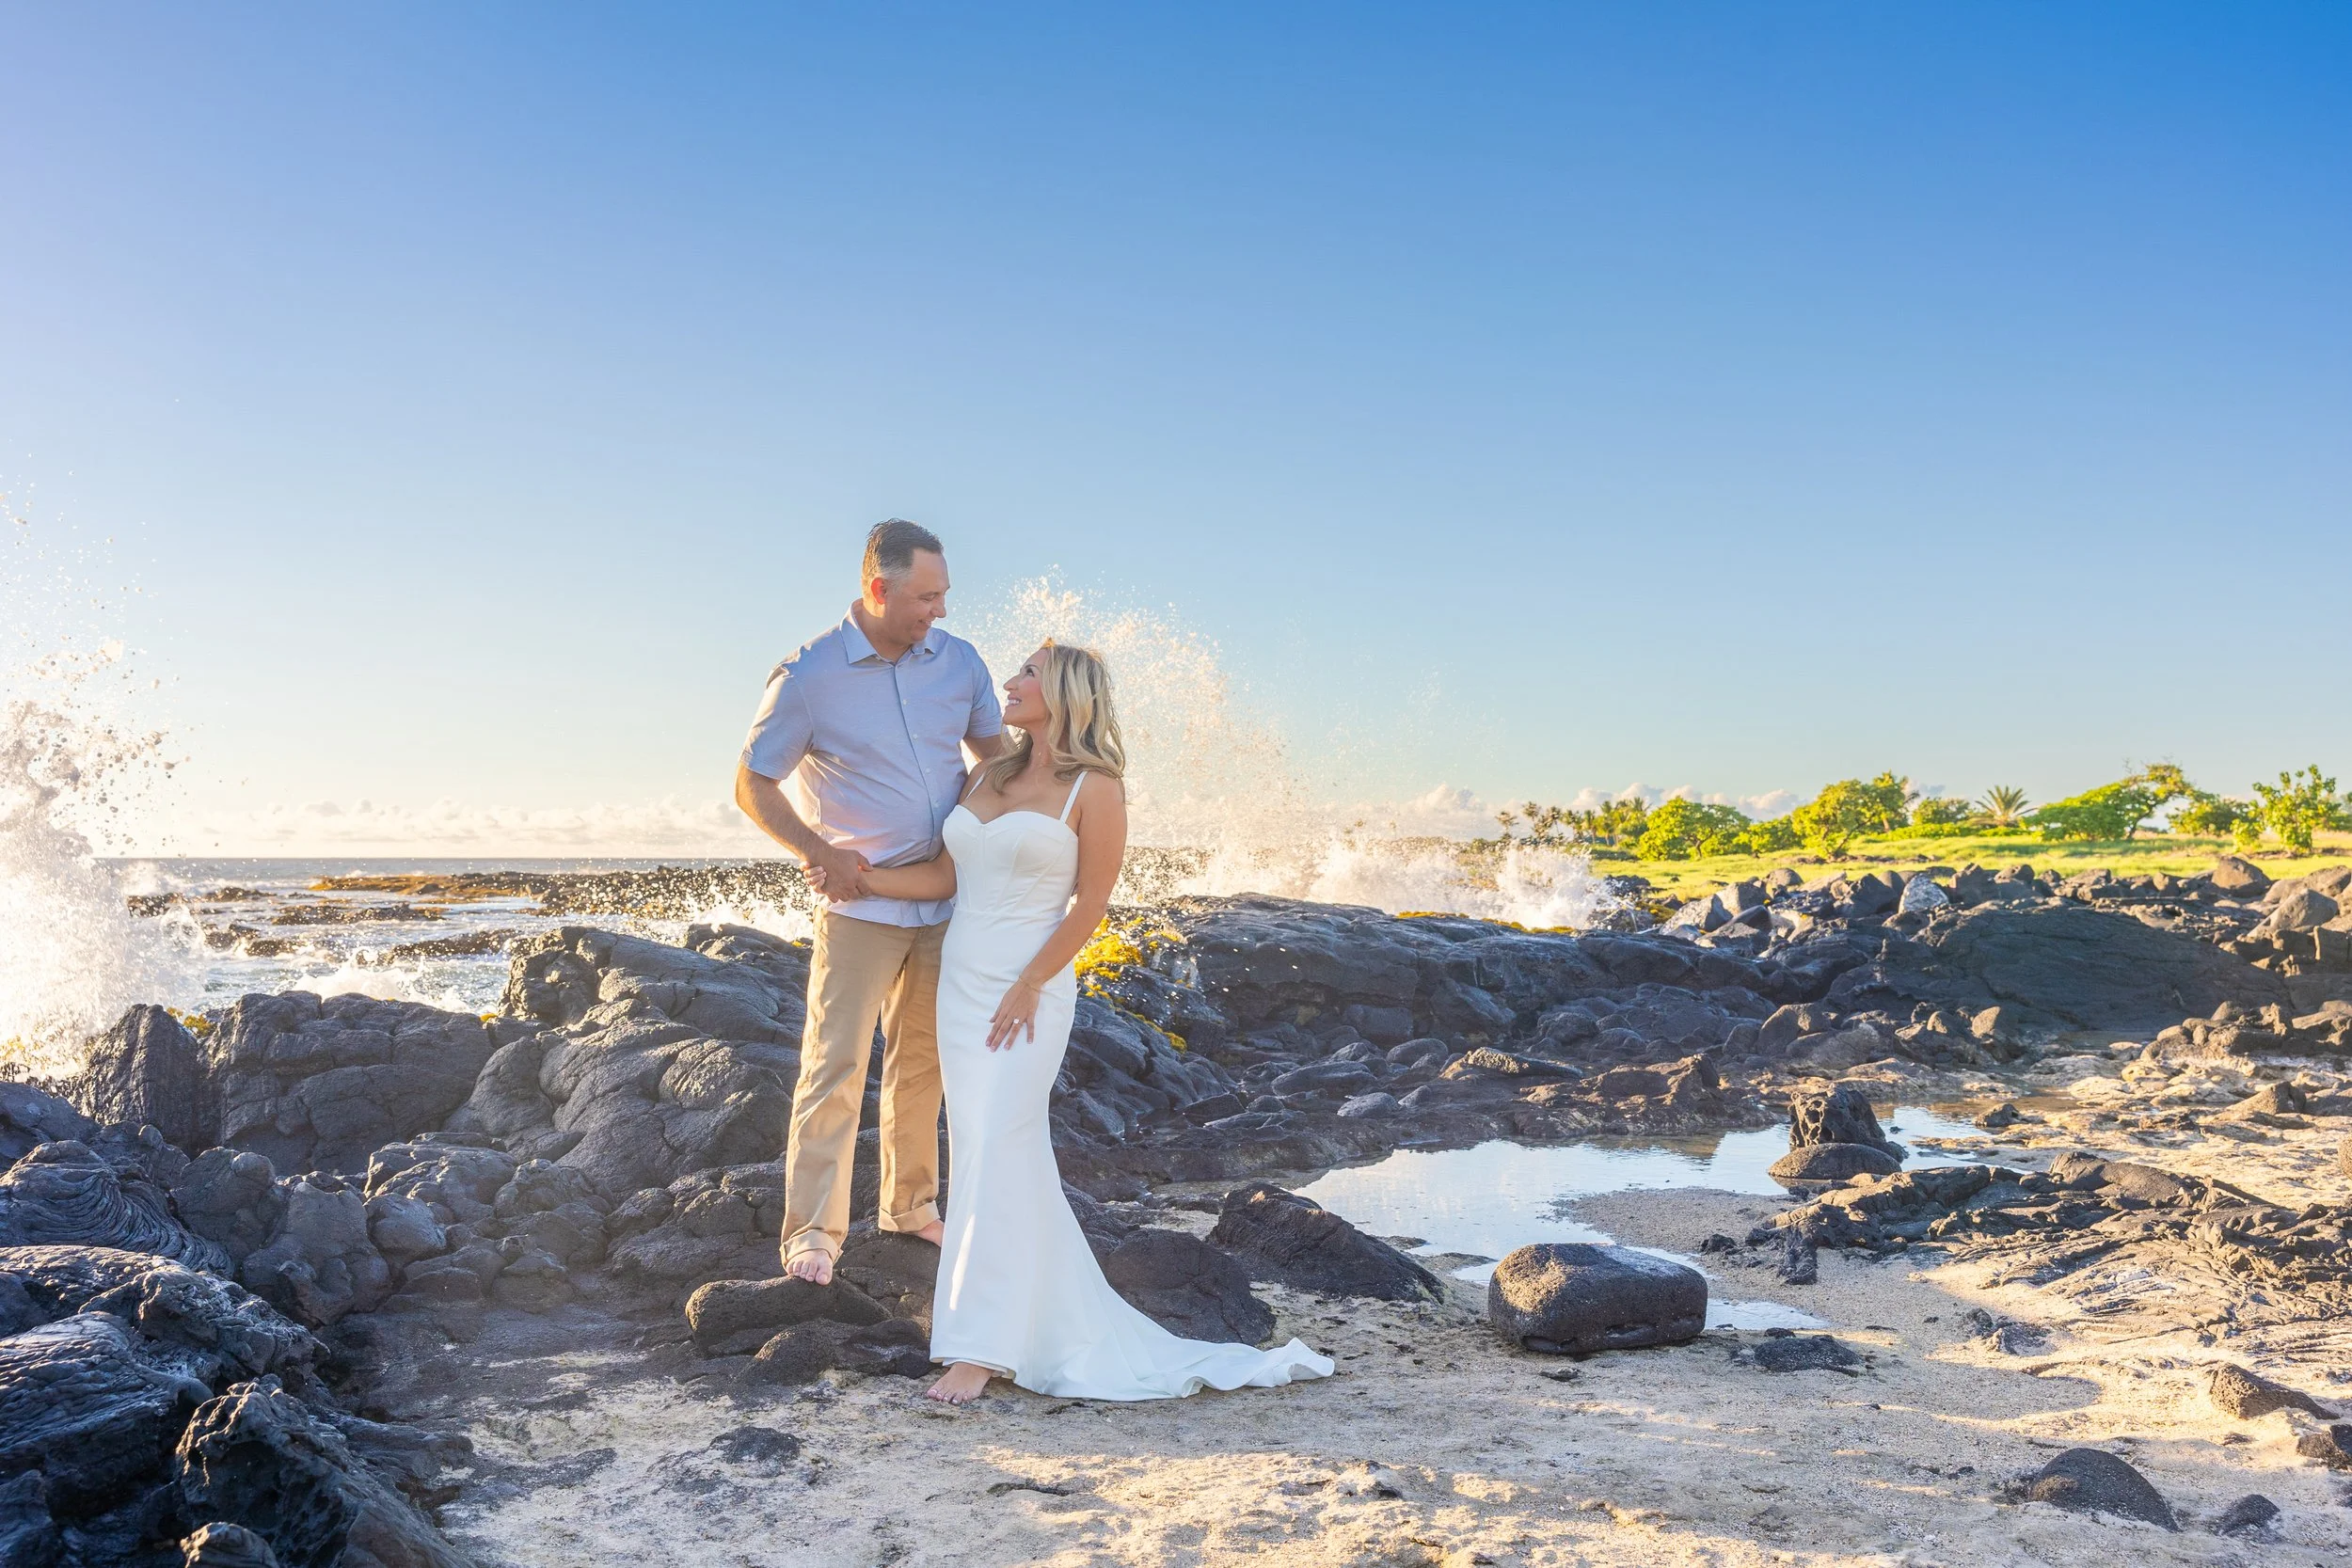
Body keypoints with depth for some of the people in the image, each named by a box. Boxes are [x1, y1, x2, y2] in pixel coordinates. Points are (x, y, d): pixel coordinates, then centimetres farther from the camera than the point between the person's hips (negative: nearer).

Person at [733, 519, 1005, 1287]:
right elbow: (752, 785, -4)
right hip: (860, 902, -4)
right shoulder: (808, 676, -11)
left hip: (945, 901, 5)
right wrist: (818, 851, -18)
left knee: (922, 1063, 15)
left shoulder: (959, 660, 0)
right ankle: (813, 1230, 5)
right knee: (835, 1065, -5)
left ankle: (909, 1203, 30)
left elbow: (993, 751, 14)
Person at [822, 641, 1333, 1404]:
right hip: (960, 982, 7)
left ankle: (981, 1347, -5)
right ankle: (1069, 1331, 21)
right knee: (1000, 1159, 9)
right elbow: (945, 878, 11)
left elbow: (1091, 902, -10)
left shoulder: (1094, 787, -7)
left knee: (997, 1157, -12)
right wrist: (856, 876, 3)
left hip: (1031, 989, -7)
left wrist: (1028, 987, -16)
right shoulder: (990, 774, 12)